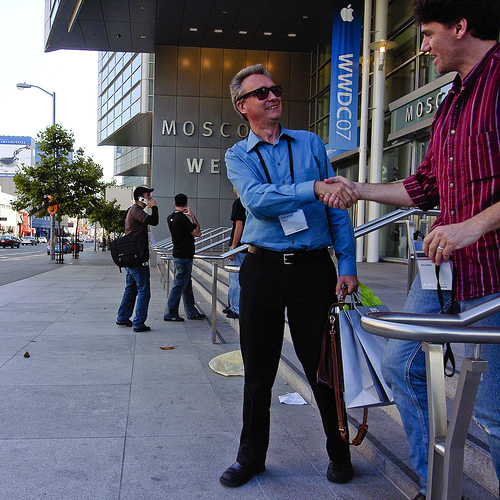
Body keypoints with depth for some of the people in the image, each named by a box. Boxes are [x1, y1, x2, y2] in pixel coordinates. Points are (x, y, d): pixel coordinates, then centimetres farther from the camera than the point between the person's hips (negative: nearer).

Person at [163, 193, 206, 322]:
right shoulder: (182, 218, -17)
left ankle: (192, 312, 22)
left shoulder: (170, 218, 10)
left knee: (187, 286, 15)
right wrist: (192, 216, -9)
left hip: (178, 255, 10)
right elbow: (197, 233, -15)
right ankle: (170, 314, 1)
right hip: (184, 257, -10)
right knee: (179, 286, -4)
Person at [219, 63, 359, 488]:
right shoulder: (237, 156, 7)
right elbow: (257, 200, -14)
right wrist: (313, 188, -27)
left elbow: (337, 209, 8)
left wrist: (347, 265, 0)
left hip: (313, 267, 0)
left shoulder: (311, 143, 11)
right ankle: (251, 456, 27)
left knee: (323, 366, 5)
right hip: (262, 269, 0)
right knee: (258, 370, 9)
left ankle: (340, 454, 26)